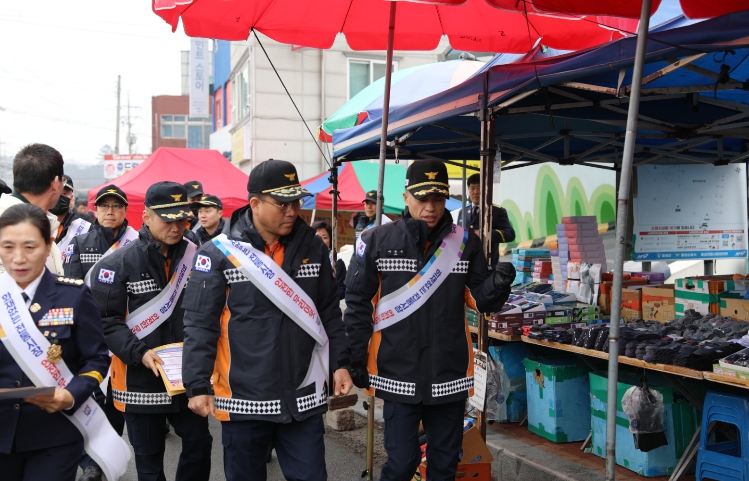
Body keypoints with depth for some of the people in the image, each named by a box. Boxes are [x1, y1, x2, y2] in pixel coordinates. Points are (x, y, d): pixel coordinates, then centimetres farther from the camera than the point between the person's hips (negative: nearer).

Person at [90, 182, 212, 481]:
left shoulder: (196, 259, 2)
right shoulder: (118, 264, -8)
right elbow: (107, 321, -10)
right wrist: (139, 353, -21)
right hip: (140, 380, -3)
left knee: (199, 444, 9)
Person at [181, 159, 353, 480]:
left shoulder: (313, 248, 4)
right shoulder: (219, 253, -8)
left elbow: (330, 313, 12)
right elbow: (200, 325, -8)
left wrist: (340, 363, 7)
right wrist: (198, 386, -12)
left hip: (303, 398, 3)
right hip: (244, 400, -2)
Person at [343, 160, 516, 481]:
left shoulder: (465, 242, 1)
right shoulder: (377, 241, -4)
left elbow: (479, 299, 2)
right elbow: (358, 304, -1)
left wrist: (498, 284, -19)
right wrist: (357, 360, -3)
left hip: (449, 373, 2)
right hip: (398, 374, -2)